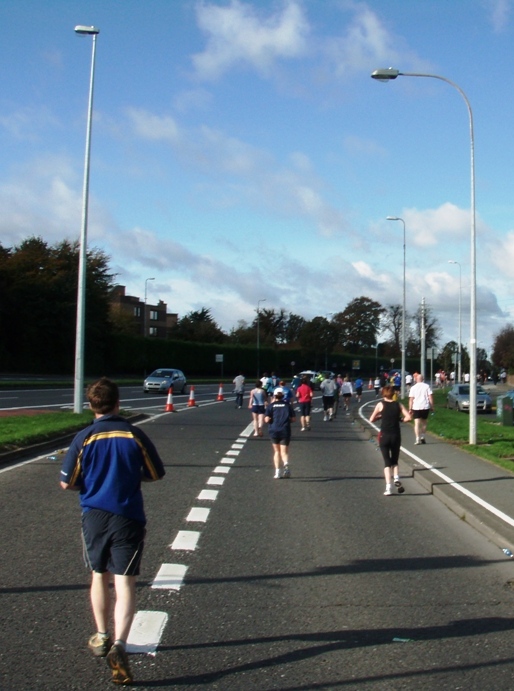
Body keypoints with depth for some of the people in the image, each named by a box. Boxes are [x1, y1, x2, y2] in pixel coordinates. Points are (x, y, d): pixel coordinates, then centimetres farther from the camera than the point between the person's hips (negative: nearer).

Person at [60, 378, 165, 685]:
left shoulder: (84, 438, -6)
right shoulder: (135, 435, -5)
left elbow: (67, 483, -2)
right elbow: (156, 474, 4)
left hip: (94, 516, 2)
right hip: (128, 518, -1)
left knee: (99, 576, 21)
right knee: (125, 583, -1)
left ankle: (102, 638, 33)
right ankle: (119, 643, -18)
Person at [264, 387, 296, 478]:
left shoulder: (271, 406, 1)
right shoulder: (288, 405, 5)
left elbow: (267, 420, -8)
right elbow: (293, 419, 2)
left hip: (274, 431, 0)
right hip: (285, 431, 0)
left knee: (276, 451, 14)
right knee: (284, 451, 2)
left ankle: (277, 471, 7)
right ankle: (286, 463, -30)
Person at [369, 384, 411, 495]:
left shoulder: (381, 404, -2)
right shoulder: (398, 404, 3)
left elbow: (371, 419, -1)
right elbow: (408, 417, -7)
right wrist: (400, 419, 11)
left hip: (384, 436, -1)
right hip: (396, 436, 2)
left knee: (387, 462, 4)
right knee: (394, 461, 17)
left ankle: (388, 487, -6)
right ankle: (396, 478, -9)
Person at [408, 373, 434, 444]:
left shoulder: (413, 388, 2)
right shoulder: (426, 386, 4)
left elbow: (411, 399, -3)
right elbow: (430, 397, -1)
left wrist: (410, 408, 0)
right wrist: (432, 406, 4)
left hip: (416, 407, -2)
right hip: (425, 407, 2)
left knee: (417, 423, -4)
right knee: (424, 423, 18)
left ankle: (418, 439, -15)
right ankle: (422, 437, 21)